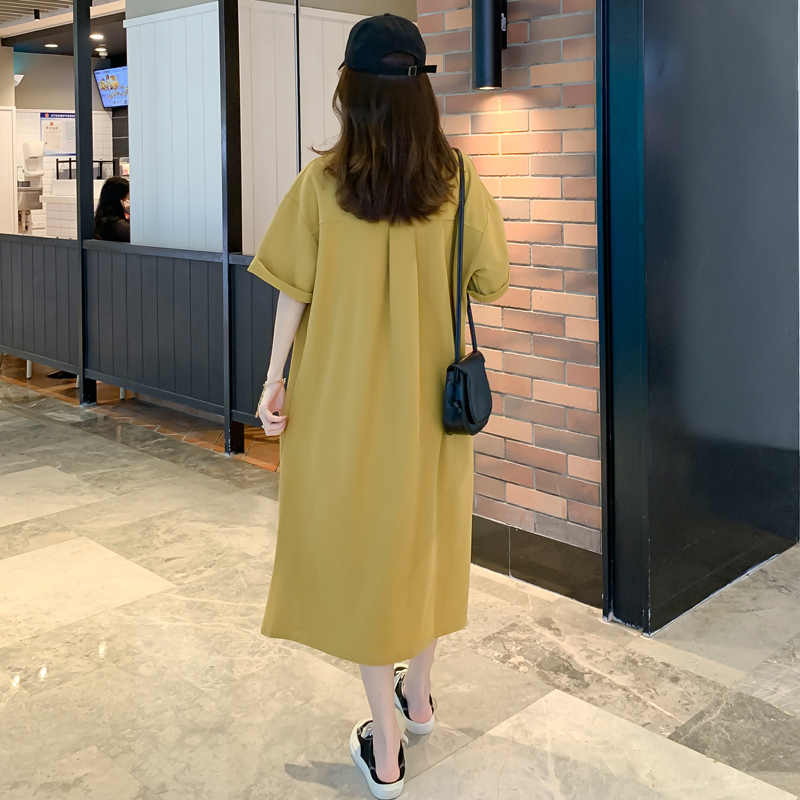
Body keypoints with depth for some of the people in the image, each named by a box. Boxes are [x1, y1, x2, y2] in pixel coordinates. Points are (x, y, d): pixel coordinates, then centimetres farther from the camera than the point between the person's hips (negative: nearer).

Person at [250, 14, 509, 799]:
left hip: (344, 397, -1)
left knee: (358, 541, 9)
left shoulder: (322, 181, -9)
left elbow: (294, 291, -8)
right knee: (425, 536, 20)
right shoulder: (458, 182, -6)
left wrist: (273, 381, 0)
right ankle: (418, 697, 39)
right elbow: (491, 283, -1)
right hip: (433, 397, 2)